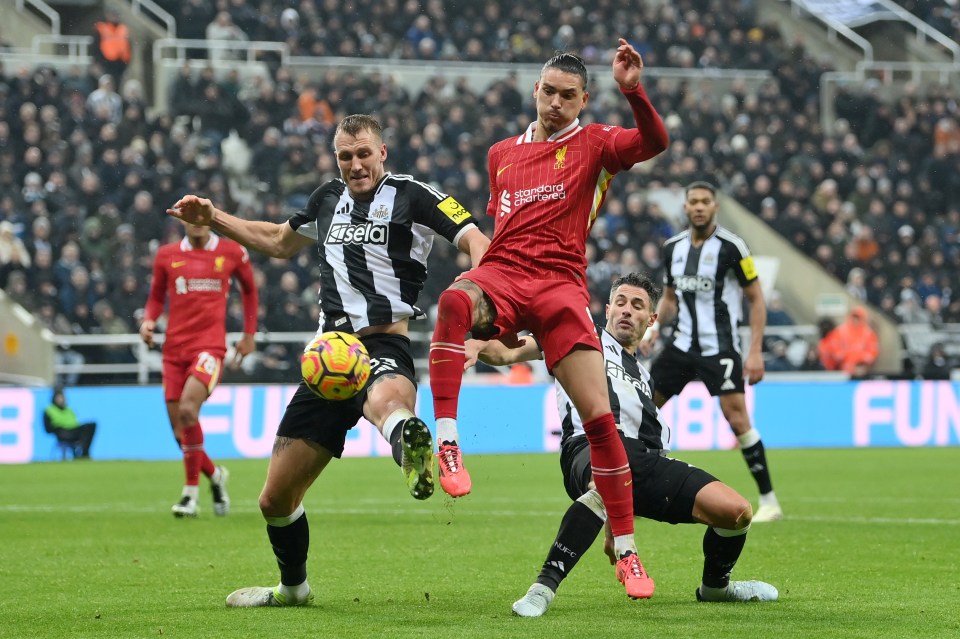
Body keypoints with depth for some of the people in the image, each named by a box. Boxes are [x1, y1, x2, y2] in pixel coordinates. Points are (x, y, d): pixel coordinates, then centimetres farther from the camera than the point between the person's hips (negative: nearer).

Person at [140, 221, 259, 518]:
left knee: (188, 407, -26)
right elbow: (157, 296, 18)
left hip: (210, 345, -3)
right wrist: (148, 321, -2)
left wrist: (249, 334, 16)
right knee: (180, 430, 1)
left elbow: (249, 289, 19)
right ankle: (215, 475, 29)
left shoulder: (232, 253, 4)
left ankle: (191, 491, -16)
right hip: (175, 348, 3)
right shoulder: (166, 255, 8)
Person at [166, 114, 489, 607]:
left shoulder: (411, 196, 0)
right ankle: (293, 586, 37)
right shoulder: (330, 199, 18)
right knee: (276, 500, 10)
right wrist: (213, 218, 30)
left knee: (388, 399, -48)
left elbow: (475, 241, -10)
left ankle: (409, 440, -84)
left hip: (384, 347, -6)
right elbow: (279, 241, 37)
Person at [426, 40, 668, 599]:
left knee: (600, 417, -10)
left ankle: (627, 552, 1)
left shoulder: (593, 143, 9)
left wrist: (633, 91, -27)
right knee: (454, 301, -38)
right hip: (503, 272, 2)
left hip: (561, 284, -2)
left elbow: (655, 143, -12)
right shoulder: (502, 153, 21)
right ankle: (447, 444, -41)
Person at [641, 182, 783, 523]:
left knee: (737, 419, -15)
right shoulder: (673, 247, 8)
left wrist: (755, 351, -13)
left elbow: (757, 299, -6)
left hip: (720, 348, -6)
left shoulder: (731, 247, -9)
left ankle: (769, 502, -6)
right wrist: (655, 325, 0)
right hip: (682, 344, 6)